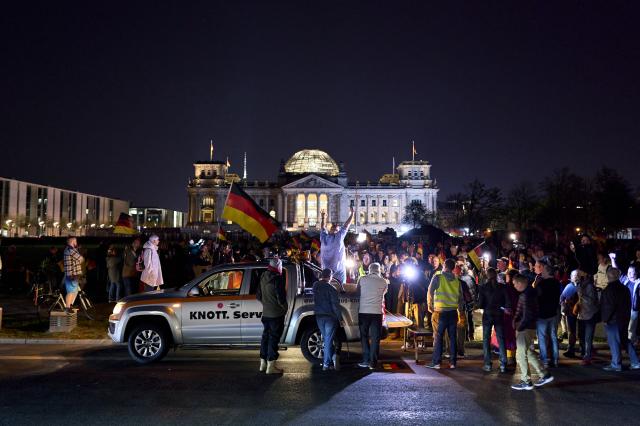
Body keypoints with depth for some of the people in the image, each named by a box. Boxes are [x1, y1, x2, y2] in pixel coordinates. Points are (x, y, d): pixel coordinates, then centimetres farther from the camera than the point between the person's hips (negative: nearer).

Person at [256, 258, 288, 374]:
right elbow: (281, 297, -20)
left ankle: (263, 363, 26)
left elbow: (258, 296, 14)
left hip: (266, 313, 8)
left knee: (266, 336, 17)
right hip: (276, 313, -7)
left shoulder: (263, 278, 6)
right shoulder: (277, 278, -18)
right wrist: (285, 307, -3)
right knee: (274, 338, -2)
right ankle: (271, 366, 2)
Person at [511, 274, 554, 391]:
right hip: (530, 327, 10)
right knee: (528, 352, 20)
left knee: (521, 355, 0)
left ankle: (526, 382, 9)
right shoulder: (531, 291, 8)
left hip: (525, 329, -10)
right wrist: (516, 320, 9)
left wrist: (519, 328, -15)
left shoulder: (526, 295, -23)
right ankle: (544, 375, 24)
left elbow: (527, 316, -25)